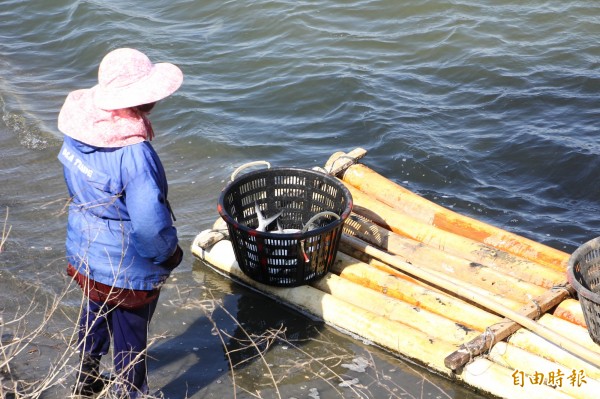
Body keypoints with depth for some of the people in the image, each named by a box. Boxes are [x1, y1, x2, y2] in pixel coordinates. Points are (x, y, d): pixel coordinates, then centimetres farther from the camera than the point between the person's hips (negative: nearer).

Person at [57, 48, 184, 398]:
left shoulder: (77, 127, -12)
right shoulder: (134, 152, -35)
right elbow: (150, 224, -33)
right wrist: (169, 252, -13)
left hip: (84, 254, 7)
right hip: (128, 267, -7)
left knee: (94, 317, 31)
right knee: (131, 337, 17)